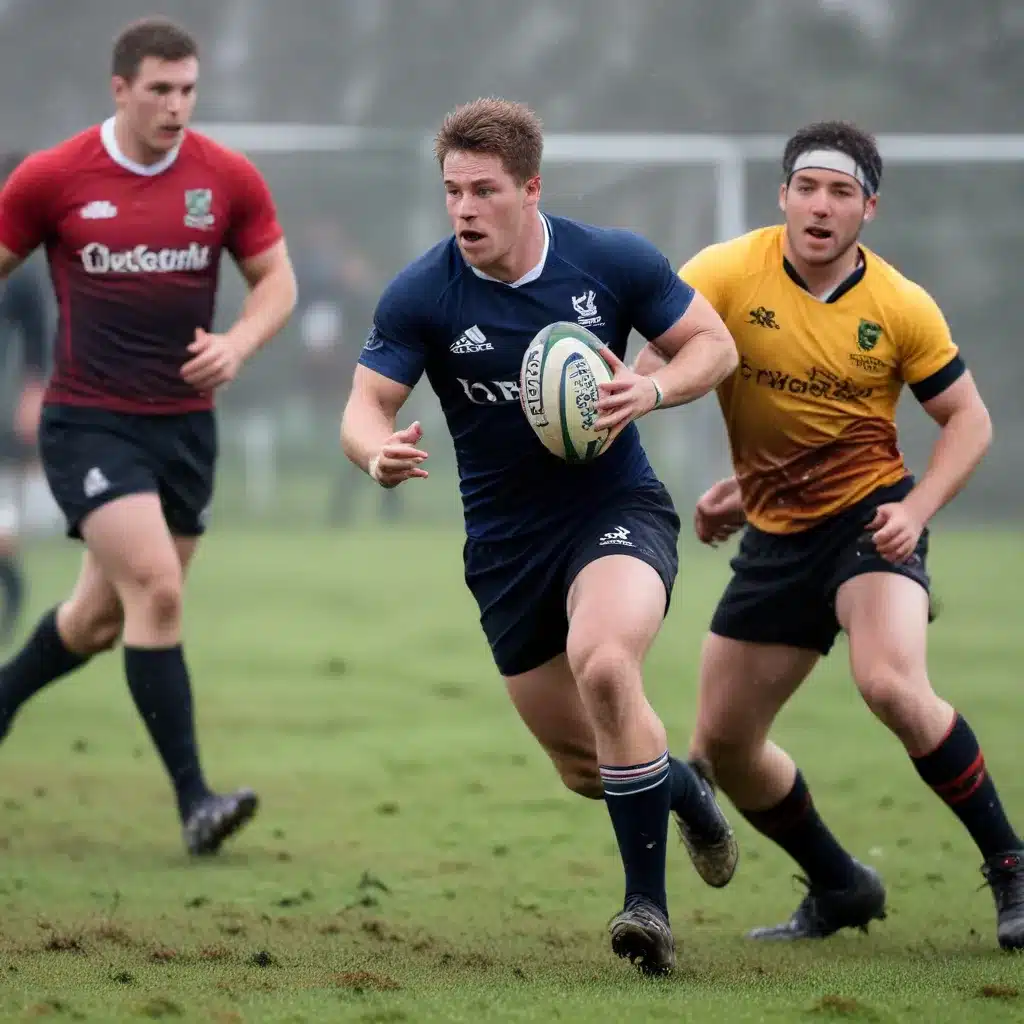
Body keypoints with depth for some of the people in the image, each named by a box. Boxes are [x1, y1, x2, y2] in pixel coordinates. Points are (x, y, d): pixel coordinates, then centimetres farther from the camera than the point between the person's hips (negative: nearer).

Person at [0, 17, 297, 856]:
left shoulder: (229, 179, -1)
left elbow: (276, 279, 8)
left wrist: (238, 344, -11)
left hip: (184, 424, 4)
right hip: (88, 423, -4)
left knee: (104, 613, 13)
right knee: (156, 592, -19)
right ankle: (195, 801, -17)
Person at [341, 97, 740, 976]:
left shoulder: (614, 261, -10)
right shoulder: (421, 295, -10)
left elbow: (715, 344, 1)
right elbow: (365, 405, -11)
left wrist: (649, 393, -20)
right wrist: (378, 453, -35)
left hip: (618, 510, -3)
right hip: (507, 545, 3)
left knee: (602, 662, -33)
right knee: (584, 764, 9)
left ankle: (648, 902, -22)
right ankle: (682, 788, 47)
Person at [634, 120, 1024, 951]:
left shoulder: (901, 307, -8)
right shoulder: (728, 274, -8)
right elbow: (651, 362, -18)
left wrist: (916, 508, -15)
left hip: (870, 516, -4)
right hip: (775, 533, 4)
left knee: (891, 683, -30)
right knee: (722, 742, 7)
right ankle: (840, 890, 29)